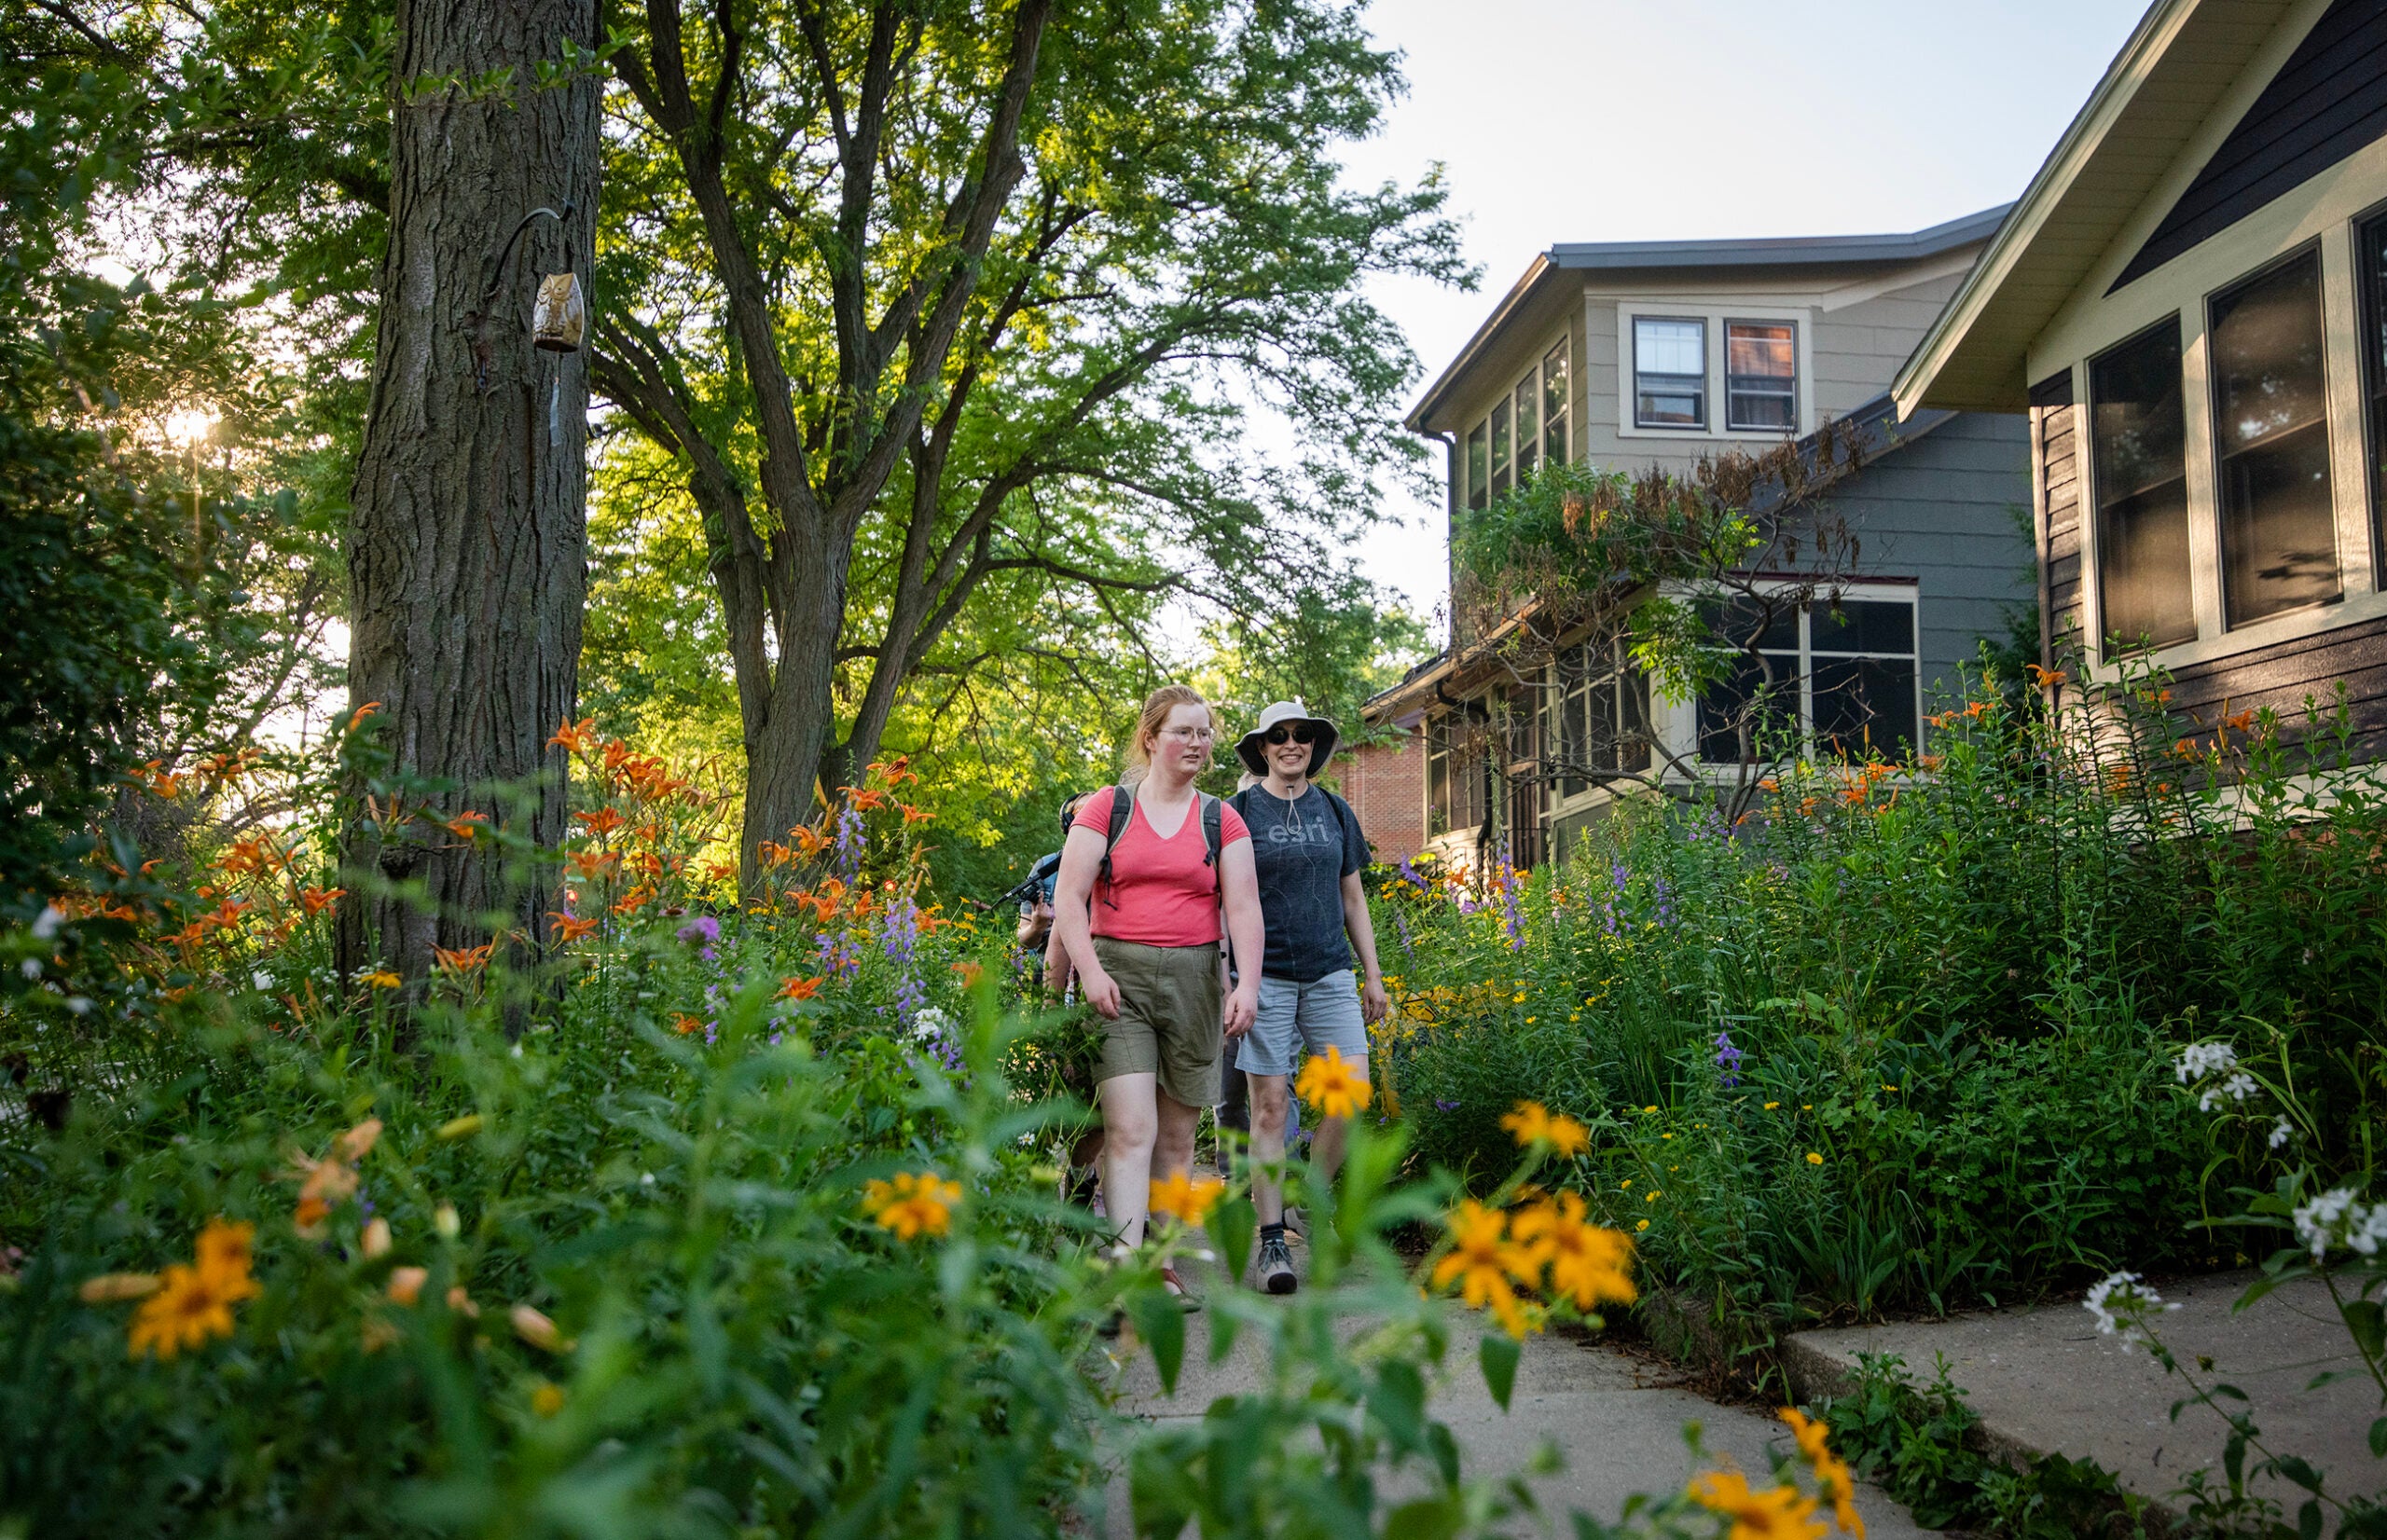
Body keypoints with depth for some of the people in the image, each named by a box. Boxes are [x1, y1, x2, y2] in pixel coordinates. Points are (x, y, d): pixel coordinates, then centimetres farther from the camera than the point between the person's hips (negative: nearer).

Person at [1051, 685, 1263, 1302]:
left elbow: (1243, 907, 3)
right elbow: (1069, 898, 0)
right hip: (1118, 977, -3)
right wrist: (1089, 970, -14)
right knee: (1130, 1129, -14)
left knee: (1177, 1136, 7)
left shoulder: (1222, 821, 11)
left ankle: (1163, 1265, 17)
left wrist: (1248, 984, -11)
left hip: (1193, 978, 3)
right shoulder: (1106, 808, 6)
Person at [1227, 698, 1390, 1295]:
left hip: (1330, 971, 4)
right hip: (1265, 974, -3)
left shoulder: (1335, 810, 13)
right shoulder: (1240, 811, 2)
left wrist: (1373, 974, 15)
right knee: (1269, 1105, -3)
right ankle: (1272, 1239, 5)